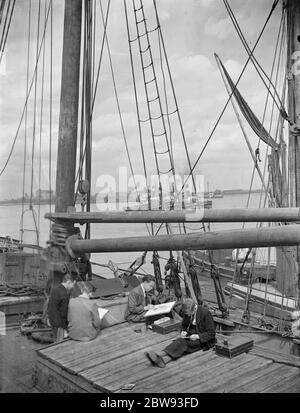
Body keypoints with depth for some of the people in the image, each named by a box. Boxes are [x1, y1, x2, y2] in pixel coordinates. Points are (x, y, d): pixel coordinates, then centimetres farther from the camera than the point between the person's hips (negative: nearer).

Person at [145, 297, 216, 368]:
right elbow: (184, 325, 15)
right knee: (180, 341, -27)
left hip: (203, 339, -5)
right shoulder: (187, 312, -3)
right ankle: (163, 359, -45)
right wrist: (183, 331, -7)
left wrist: (197, 336, -24)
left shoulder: (205, 312, -19)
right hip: (191, 334, 5)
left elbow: (211, 333, -14)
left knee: (184, 343, -30)